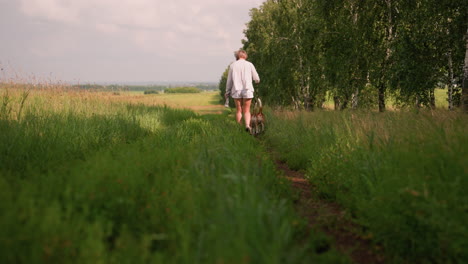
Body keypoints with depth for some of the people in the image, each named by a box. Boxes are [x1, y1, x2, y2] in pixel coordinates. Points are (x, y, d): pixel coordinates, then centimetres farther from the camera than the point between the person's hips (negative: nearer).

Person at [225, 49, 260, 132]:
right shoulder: (250, 65, 2)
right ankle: (247, 125, -18)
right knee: (247, 111, 5)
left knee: (239, 110, 13)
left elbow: (229, 80, 7)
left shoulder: (233, 65, 5)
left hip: (236, 91, 1)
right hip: (247, 91, -1)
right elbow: (257, 79, 6)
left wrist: (227, 91, 16)